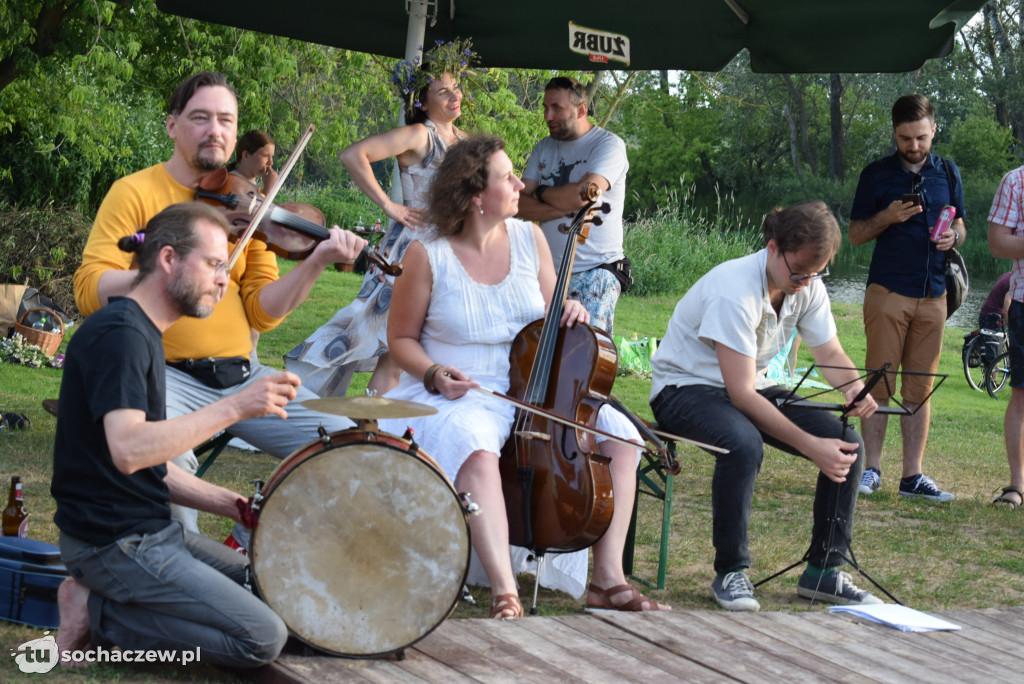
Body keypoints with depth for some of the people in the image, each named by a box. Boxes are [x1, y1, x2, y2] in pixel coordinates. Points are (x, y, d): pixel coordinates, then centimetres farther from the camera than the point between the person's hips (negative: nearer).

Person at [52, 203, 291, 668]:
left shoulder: (142, 333, 15)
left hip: (151, 531, 10)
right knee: (263, 638, -13)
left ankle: (106, 604, 8)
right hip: (113, 542, -10)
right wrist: (233, 407, -31)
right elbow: (128, 450, -32)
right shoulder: (118, 333, -17)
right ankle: (96, 614, -6)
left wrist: (234, 506, 6)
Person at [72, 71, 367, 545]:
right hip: (164, 375, -5)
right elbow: (90, 291, -11)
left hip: (241, 376, 5)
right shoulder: (136, 194, 0)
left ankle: (249, 543, 10)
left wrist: (316, 263, -10)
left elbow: (263, 312, 6)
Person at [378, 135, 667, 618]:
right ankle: (504, 592, -43)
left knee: (618, 432, -17)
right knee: (475, 449, -39)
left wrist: (571, 315, -7)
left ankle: (608, 579, -14)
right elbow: (402, 338, 3)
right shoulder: (429, 256, -6)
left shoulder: (529, 239, 6)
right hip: (460, 396, -5)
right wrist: (434, 374, -16)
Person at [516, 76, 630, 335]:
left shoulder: (608, 144, -3)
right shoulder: (543, 149, 15)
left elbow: (584, 194, -19)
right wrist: (565, 205, -12)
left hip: (595, 271, -5)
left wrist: (541, 193, -1)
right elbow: (520, 204, 4)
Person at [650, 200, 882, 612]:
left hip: (751, 387, 7)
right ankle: (731, 572, -23)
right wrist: (810, 445, -35)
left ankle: (823, 570, -1)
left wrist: (854, 387, -21)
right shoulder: (735, 292, -29)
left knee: (847, 443, -12)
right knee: (744, 443, -40)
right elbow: (741, 394, -30)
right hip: (684, 388, -7)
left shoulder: (808, 286, -7)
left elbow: (830, 354, 4)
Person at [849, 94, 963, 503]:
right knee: (879, 383, -4)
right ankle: (871, 469, 2)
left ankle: (913, 475, 6)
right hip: (888, 293, -3)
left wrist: (953, 236, -5)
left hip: (932, 295, 3)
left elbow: (960, 227, 19)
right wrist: (888, 217, -14)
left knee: (920, 389, 4)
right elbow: (855, 234, 5)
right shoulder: (877, 175, 3)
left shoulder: (948, 174, 12)